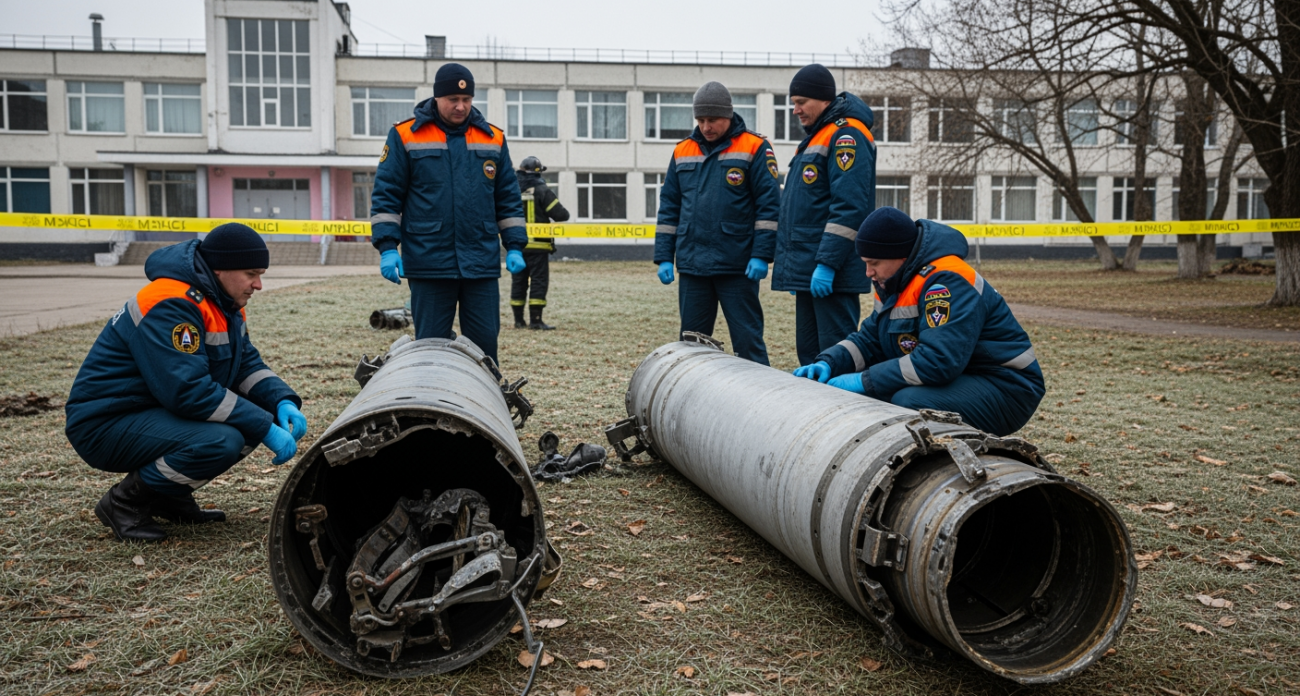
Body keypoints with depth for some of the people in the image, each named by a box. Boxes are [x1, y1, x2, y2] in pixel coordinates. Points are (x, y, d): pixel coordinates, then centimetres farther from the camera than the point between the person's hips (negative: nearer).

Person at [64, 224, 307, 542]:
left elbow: (247, 363, 9)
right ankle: (126, 501, -8)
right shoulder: (171, 305, -24)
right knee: (221, 441, -32)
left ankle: (169, 497, 8)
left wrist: (283, 402, -11)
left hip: (157, 411, 10)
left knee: (262, 414, -2)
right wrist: (265, 429, -28)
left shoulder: (224, 302, 5)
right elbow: (189, 391, -31)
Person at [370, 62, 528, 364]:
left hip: (482, 264, 2)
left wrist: (514, 246, 8)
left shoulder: (493, 138, 10)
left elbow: (508, 199, 14)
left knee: (485, 344, 4)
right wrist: (387, 247, -6)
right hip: (429, 264, -2)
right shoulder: (405, 136, 2)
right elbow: (385, 195, 2)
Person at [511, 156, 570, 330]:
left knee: (518, 283, 10)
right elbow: (560, 214, -12)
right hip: (538, 246, -4)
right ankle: (535, 320, -5)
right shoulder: (543, 191, -7)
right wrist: (565, 214, 10)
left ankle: (519, 320, 13)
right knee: (539, 282, -1)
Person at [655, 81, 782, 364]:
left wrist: (761, 256, -12)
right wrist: (664, 257, 8)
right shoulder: (683, 152, 12)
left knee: (748, 340, 0)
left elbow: (769, 205, -5)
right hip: (691, 265, 5)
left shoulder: (754, 149, -2)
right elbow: (669, 207, 14)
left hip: (738, 266, -4)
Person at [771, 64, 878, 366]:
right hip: (806, 270, 10)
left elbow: (849, 207, -20)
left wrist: (827, 263, -23)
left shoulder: (847, 134, -10)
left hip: (831, 272, -10)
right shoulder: (817, 135, 21)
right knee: (808, 351, 14)